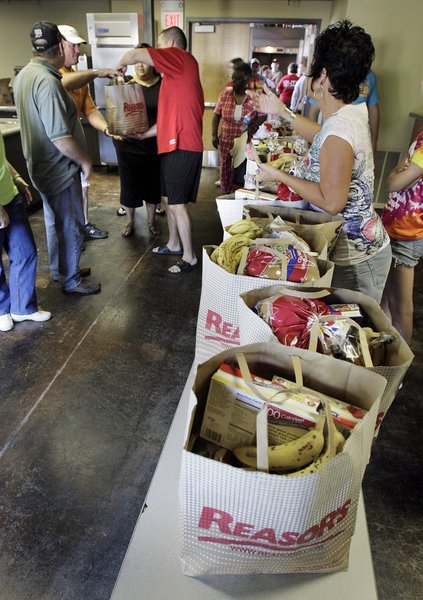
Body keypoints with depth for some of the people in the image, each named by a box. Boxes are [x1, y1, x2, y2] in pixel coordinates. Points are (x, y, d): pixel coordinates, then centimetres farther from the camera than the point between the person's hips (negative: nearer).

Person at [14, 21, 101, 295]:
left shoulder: (26, 74, 7)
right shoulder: (47, 82, -25)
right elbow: (60, 138, -27)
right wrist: (85, 161, -14)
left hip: (44, 167, 10)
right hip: (60, 169, -10)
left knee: (62, 223, 23)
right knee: (71, 227, 4)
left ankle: (68, 268, 39)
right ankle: (71, 280, 20)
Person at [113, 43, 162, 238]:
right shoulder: (126, 86, 2)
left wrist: (146, 134, -20)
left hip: (154, 144, 0)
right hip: (129, 146, 1)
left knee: (152, 184, 11)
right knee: (129, 184, 7)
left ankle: (152, 220, 30)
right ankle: (129, 221, 26)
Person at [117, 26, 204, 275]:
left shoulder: (183, 58, -8)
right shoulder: (178, 73, 21)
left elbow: (136, 54, -18)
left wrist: (121, 65, 3)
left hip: (182, 147, -10)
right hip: (173, 145, 10)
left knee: (177, 204, -4)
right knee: (170, 199, 17)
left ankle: (190, 257, 7)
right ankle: (174, 244, 33)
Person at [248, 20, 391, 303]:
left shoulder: (339, 129, -25)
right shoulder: (353, 114, 4)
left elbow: (331, 202, -27)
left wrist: (279, 176, -18)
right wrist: (282, 112, 26)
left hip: (353, 258, -9)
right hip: (365, 245, 9)